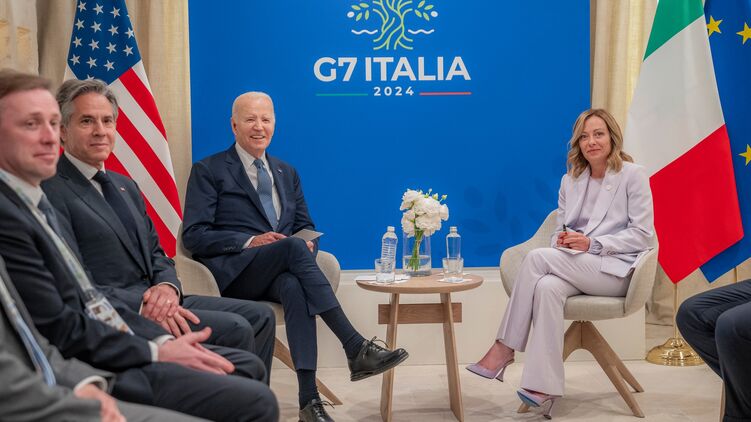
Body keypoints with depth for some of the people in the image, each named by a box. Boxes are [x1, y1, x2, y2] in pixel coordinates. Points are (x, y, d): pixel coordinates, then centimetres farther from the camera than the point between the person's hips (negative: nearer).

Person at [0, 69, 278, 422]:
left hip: (115, 344, 10)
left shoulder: (40, 203, 13)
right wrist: (156, 352, -12)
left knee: (248, 366, 14)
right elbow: (60, 330, -19)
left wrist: (164, 339, 2)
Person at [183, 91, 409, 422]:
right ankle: (356, 348, -40)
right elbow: (194, 235, -3)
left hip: (279, 275, 4)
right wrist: (251, 242, -17)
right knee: (293, 246, -34)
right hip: (234, 273, -3)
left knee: (294, 287, -36)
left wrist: (308, 241, -6)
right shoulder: (208, 171, 6)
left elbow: (305, 226, 21)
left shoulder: (287, 173, 23)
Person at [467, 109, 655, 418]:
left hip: (616, 269, -4)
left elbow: (642, 234, -8)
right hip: (576, 268, 5)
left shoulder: (633, 175, -1)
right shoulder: (570, 180, 15)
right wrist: (562, 241, -10)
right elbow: (561, 229, 16)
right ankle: (544, 387, -38)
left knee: (537, 257, -27)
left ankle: (504, 350, -21)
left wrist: (592, 244, -18)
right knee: (547, 287, -33)